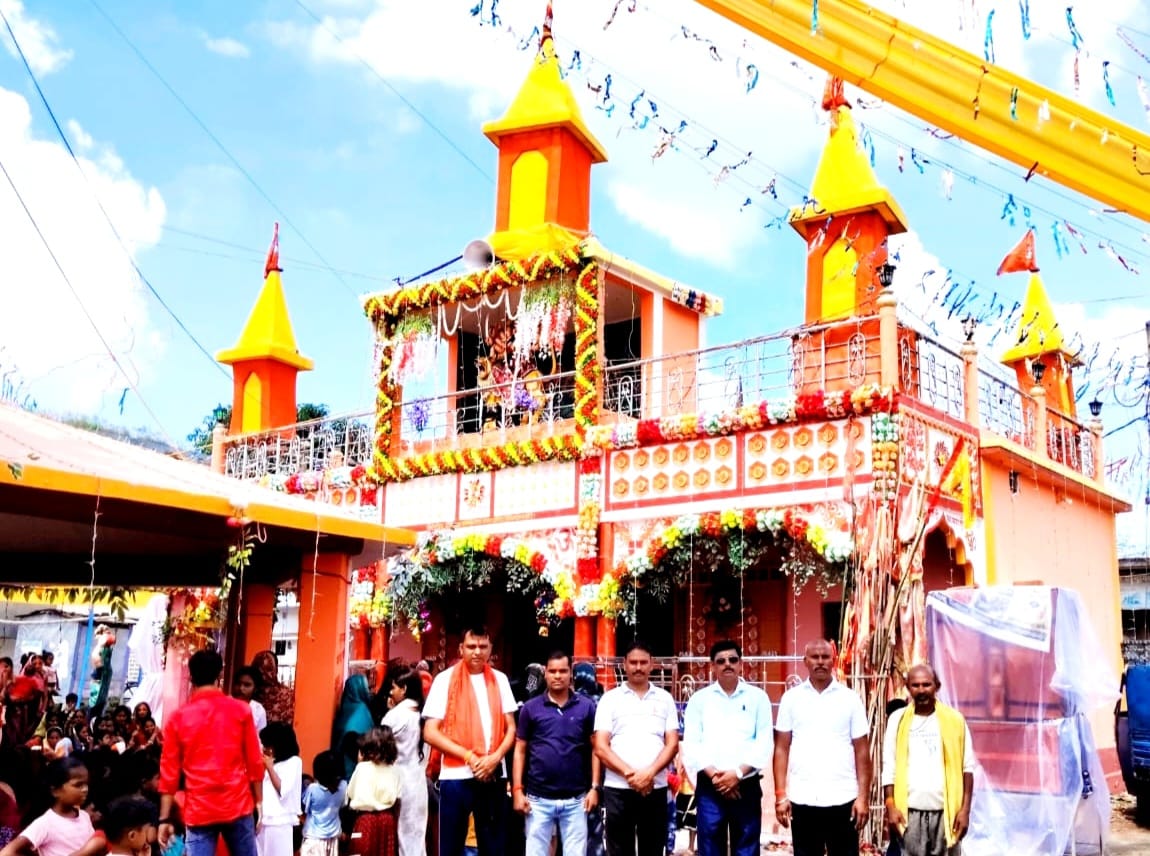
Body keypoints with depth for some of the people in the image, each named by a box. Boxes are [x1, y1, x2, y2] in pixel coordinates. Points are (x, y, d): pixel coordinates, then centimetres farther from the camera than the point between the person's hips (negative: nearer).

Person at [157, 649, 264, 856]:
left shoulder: (178, 718, 1)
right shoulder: (240, 710, 0)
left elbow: (169, 773, 2)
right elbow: (254, 761, 2)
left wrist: (165, 819, 7)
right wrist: (259, 801, 11)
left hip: (199, 811, 0)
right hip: (238, 806, 0)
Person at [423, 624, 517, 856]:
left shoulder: (500, 680, 9)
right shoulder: (445, 679, -1)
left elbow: (511, 728, 9)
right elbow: (430, 732, -6)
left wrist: (496, 757, -9)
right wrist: (469, 756, -14)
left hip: (495, 774, 3)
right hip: (456, 775, -3)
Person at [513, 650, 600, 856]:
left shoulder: (587, 706, 2)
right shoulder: (530, 707, 2)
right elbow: (520, 750, 5)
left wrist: (594, 787, -1)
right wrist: (517, 790, -2)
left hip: (575, 799, 0)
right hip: (539, 798, 0)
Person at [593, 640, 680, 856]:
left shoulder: (665, 699, 9)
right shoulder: (610, 699, 5)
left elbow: (672, 744, 3)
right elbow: (600, 748, -1)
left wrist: (649, 773, -12)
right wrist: (629, 773, -14)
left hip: (655, 788, 1)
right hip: (618, 789, -1)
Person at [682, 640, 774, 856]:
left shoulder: (757, 697, 4)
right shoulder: (699, 699, 6)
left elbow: (765, 743, -2)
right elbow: (691, 745, 0)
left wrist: (737, 773, -12)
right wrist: (714, 775, -12)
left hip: (746, 786, 0)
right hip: (709, 787, 0)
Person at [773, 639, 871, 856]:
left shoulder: (850, 698, 3)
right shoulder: (791, 698, 4)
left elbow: (861, 751, 3)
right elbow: (782, 749, 4)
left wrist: (863, 797, -4)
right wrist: (780, 794, -2)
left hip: (842, 799, -1)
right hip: (802, 799, 1)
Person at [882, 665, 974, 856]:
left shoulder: (954, 719, 2)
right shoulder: (898, 720, 4)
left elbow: (967, 768, 2)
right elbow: (889, 768, 4)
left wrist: (965, 809, -5)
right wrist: (890, 806, -4)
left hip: (947, 811, 0)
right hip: (910, 811, 1)